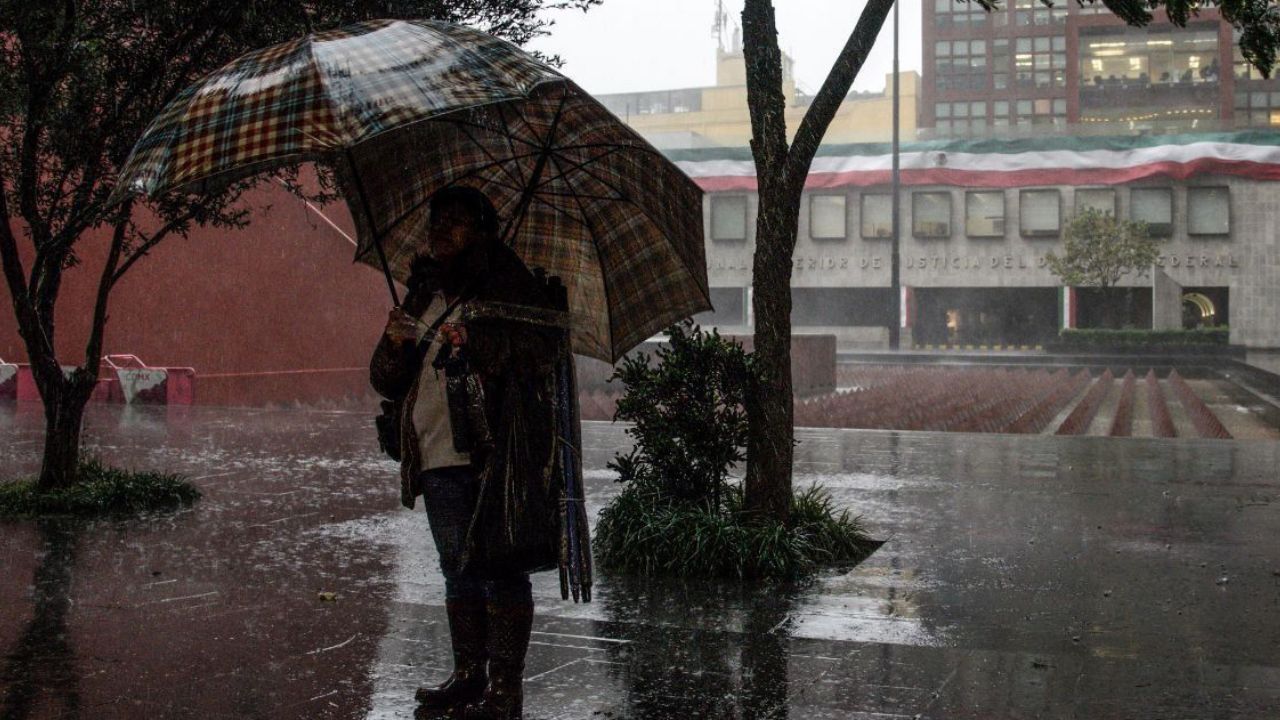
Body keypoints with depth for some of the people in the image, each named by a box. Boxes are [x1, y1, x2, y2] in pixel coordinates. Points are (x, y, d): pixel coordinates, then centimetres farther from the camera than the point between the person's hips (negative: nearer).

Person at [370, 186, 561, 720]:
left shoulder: (509, 285, 0)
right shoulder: (422, 293, 18)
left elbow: (539, 351, -14)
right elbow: (387, 382, 17)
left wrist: (475, 341, -24)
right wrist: (395, 345, -5)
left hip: (496, 454, -7)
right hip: (438, 456, 7)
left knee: (498, 569, -6)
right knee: (458, 572, 14)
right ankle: (468, 675, 25)